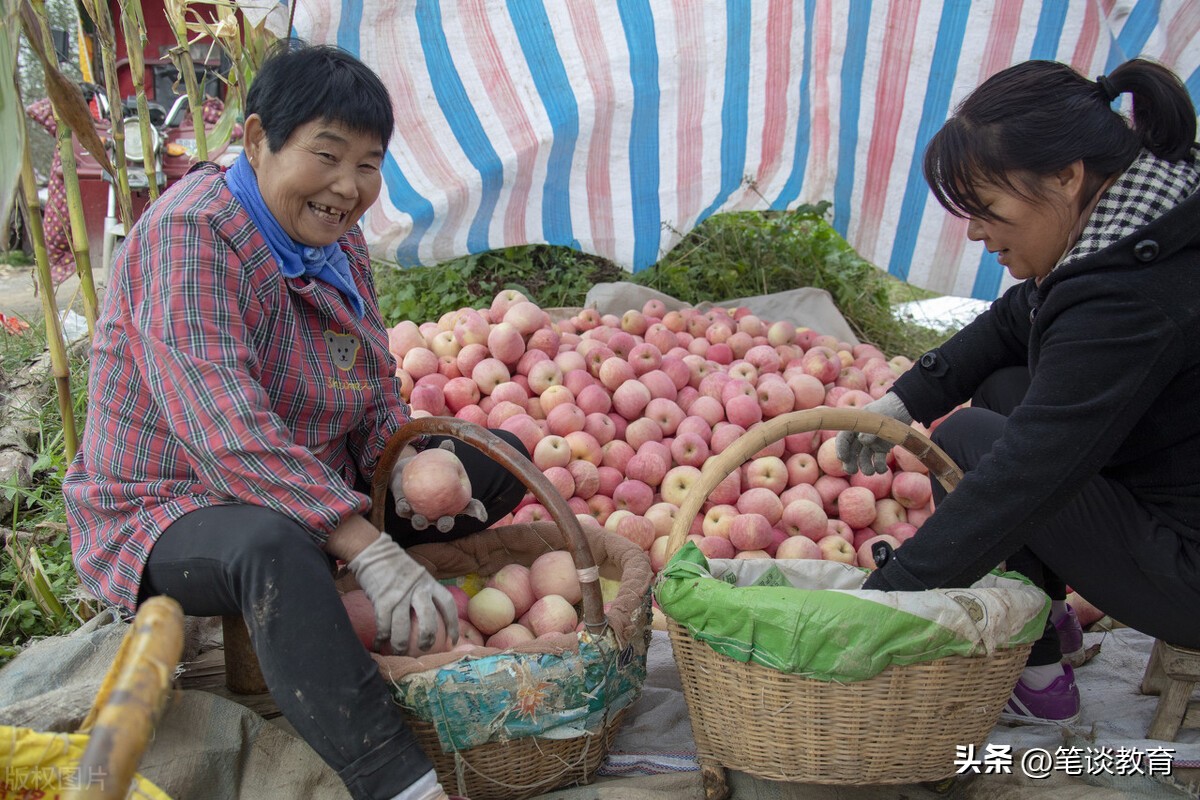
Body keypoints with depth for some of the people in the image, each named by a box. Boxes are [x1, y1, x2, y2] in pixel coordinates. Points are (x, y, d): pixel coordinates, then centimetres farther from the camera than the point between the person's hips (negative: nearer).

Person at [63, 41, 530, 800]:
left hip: (317, 492, 9)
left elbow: (379, 395, 9)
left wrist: (409, 469, -15)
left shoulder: (337, 237, 4)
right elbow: (227, 432, -34)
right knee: (275, 543, -43)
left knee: (499, 461, 1)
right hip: (168, 514, -8)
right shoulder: (188, 237, -22)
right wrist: (371, 551, -39)